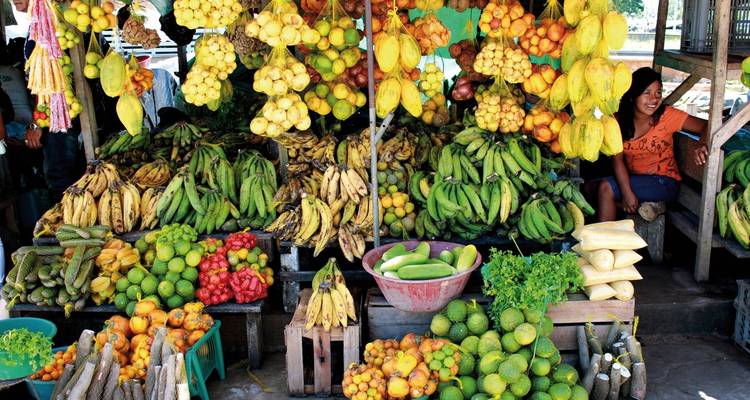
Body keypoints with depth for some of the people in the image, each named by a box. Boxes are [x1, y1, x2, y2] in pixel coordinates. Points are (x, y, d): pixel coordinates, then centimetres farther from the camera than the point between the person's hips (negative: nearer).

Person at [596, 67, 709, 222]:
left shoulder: (667, 115, -12)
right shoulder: (620, 120, -3)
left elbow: (705, 126, -15)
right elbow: (617, 158, -9)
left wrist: (702, 146, -39)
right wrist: (627, 193, -22)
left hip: (663, 183, -4)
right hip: (632, 178, 4)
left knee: (606, 187, -22)